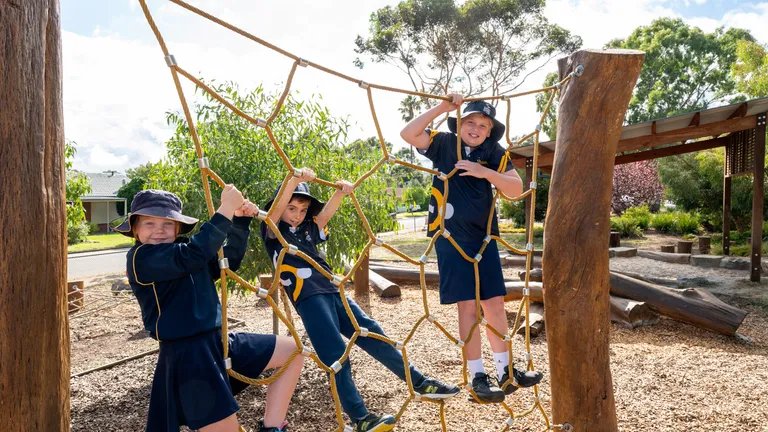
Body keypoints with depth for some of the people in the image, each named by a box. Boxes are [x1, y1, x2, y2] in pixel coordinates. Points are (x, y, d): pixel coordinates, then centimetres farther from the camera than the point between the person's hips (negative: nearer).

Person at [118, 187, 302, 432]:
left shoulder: (186, 252, 15)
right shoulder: (140, 256, -11)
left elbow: (229, 259, 15)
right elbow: (193, 254, -26)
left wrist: (241, 220, 1)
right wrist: (225, 211, -26)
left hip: (217, 341, 9)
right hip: (185, 354, -9)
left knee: (293, 351, 9)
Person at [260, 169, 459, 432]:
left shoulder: (309, 229, 20)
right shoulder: (273, 231, 5)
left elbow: (325, 213, 3)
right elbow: (277, 207, -14)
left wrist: (340, 192, -17)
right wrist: (295, 180, -31)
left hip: (333, 291, 6)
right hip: (309, 299, -6)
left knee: (372, 334, 5)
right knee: (337, 356, -11)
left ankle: (421, 384, 12)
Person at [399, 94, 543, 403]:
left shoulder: (494, 153, 3)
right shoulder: (443, 143, 0)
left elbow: (516, 188, -6)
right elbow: (408, 134, -15)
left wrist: (486, 172, -21)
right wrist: (441, 108, -15)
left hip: (483, 236, 4)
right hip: (450, 236, -3)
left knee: (495, 302, 8)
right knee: (468, 305, -4)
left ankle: (505, 371, 23)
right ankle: (477, 377, 8)